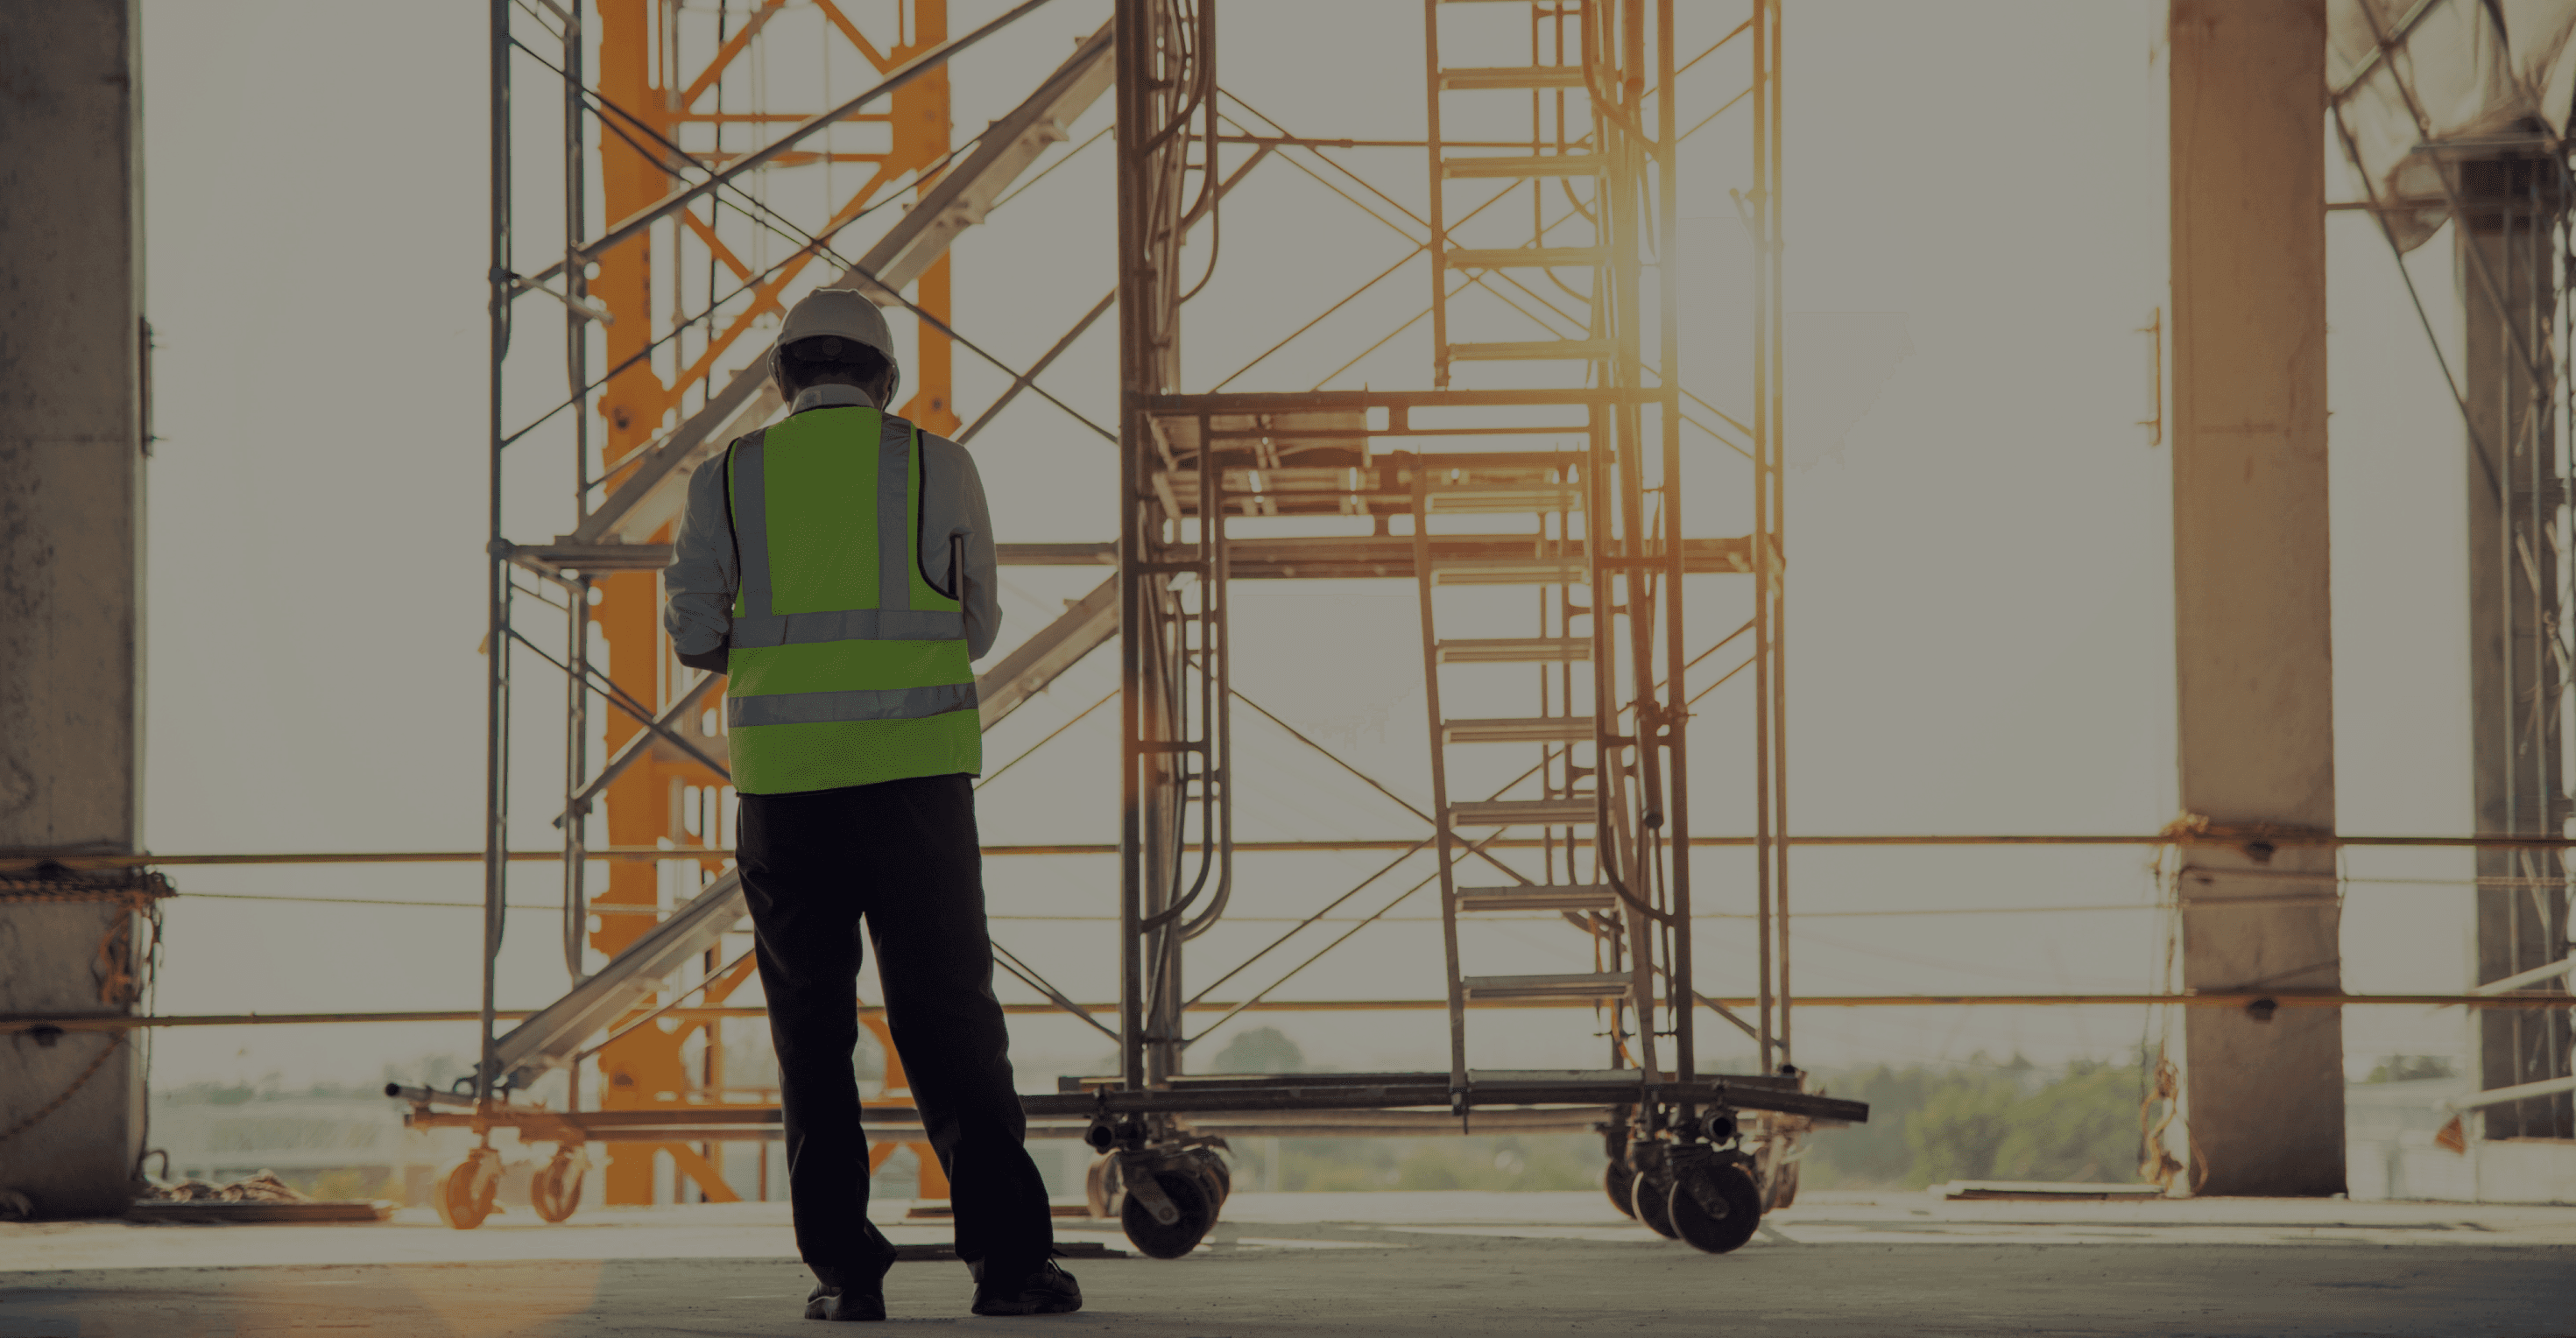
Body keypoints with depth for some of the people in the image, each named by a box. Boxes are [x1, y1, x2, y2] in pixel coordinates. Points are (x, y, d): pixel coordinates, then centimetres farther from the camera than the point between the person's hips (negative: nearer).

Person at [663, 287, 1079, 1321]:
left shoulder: (730, 477, 6)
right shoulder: (937, 466, 5)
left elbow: (694, 636, 5)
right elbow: (977, 627, 12)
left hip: (782, 778, 1)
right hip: (914, 769, -1)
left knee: (812, 1024, 7)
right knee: (948, 1015, 3)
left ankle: (843, 1266, 2)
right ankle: (1008, 1254, -2)